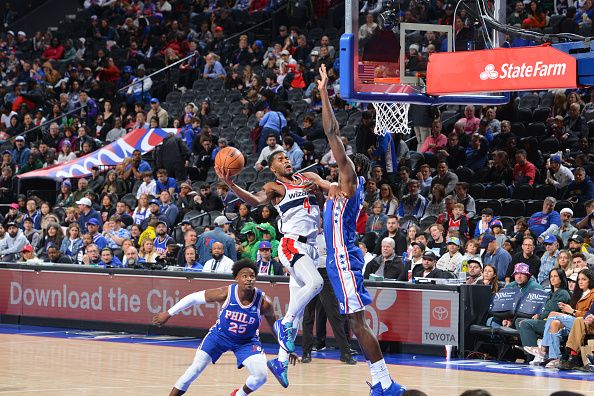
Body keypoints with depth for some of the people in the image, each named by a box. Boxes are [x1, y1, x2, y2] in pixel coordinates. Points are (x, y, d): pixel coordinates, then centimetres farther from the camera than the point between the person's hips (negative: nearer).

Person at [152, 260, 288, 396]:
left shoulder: (263, 302, -25)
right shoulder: (226, 293, -27)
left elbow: (275, 325, -4)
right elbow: (194, 298, -15)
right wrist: (168, 314, -10)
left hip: (247, 341, 1)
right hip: (220, 334, 0)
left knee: (260, 376, -16)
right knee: (195, 369, -7)